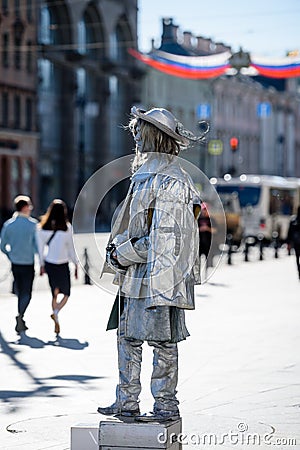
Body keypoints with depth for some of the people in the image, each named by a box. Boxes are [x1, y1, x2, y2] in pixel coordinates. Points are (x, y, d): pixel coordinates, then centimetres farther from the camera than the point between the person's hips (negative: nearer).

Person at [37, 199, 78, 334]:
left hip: (49, 263, 3)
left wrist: (42, 265, 11)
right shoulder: (66, 227, -11)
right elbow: (70, 247, -7)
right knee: (66, 294, 12)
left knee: (55, 293, 16)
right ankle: (56, 311, -17)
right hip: (62, 264, -3)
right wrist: (76, 265, 3)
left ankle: (57, 324, 15)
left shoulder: (42, 227, -4)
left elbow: (41, 247, 1)